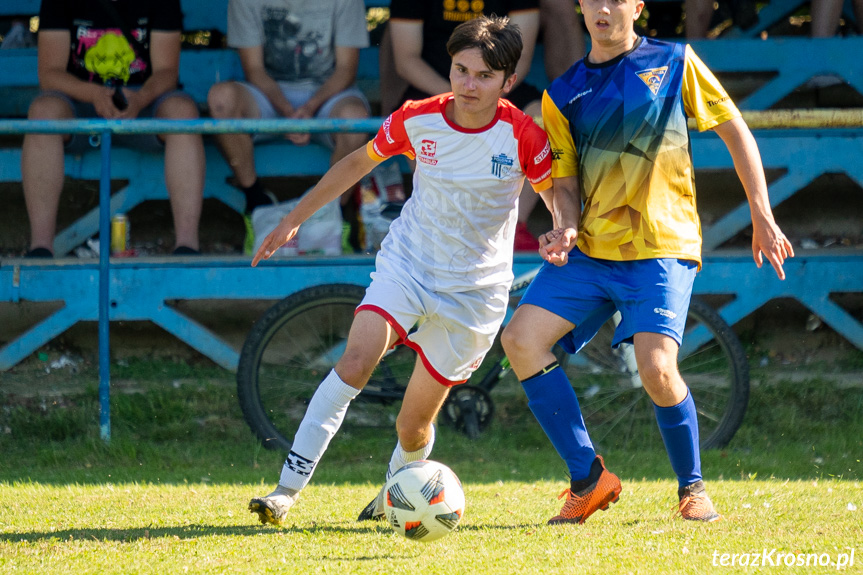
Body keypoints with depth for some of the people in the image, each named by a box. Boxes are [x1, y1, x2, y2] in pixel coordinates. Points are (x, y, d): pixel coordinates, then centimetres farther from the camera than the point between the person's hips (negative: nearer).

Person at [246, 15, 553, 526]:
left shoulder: (524, 136, -14)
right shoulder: (417, 120, -8)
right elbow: (358, 163, 9)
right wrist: (294, 219, 13)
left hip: (473, 290, -1)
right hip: (407, 262, 1)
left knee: (413, 427, 4)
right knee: (355, 363, -25)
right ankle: (288, 490, -23)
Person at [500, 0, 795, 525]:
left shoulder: (674, 63, 3)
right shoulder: (563, 95, 11)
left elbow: (736, 132, 7)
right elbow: (566, 182, 13)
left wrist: (762, 217, 2)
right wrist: (566, 228, -10)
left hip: (661, 248, -4)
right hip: (590, 248, 4)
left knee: (656, 367, -22)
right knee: (521, 339, -14)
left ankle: (693, 487, 4)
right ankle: (589, 479, -3)